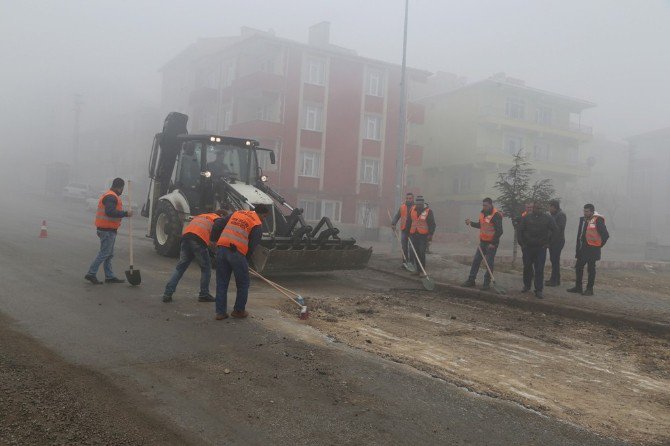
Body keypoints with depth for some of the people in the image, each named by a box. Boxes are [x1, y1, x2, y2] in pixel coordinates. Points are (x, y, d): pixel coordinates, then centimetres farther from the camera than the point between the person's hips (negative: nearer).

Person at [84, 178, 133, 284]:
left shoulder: (109, 195, 18)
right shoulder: (111, 197, -17)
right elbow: (110, 212, -30)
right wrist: (126, 213, -28)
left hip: (108, 230, 11)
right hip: (107, 230, -11)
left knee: (109, 254, 14)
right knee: (104, 253, -6)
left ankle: (109, 276, 19)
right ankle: (91, 274, -1)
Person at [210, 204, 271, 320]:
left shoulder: (237, 213, 21)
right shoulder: (258, 225, 5)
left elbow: (218, 225, 18)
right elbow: (252, 246, 1)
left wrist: (213, 239, 27)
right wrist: (246, 261, 12)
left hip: (221, 248, 5)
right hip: (237, 252, -5)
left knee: (221, 283, 13)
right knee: (243, 284, 13)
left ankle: (220, 312, 15)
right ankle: (239, 311, 20)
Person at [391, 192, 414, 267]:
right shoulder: (402, 207, 11)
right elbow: (397, 216, 9)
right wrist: (393, 224, -6)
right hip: (404, 230, 3)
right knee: (404, 247, 6)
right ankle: (405, 262, 14)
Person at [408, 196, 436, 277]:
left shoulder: (428, 211, -6)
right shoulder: (412, 209, 7)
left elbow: (432, 224, -6)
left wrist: (431, 234, -13)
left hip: (423, 236, -5)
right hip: (413, 235, 5)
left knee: (422, 253, -10)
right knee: (415, 253, 6)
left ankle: (422, 271, -2)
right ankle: (418, 269, 18)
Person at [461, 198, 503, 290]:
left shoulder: (496, 215, -16)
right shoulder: (482, 213, 8)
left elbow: (499, 231, -18)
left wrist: (493, 243, -19)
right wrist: (471, 223, 8)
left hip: (492, 243, -7)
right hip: (482, 242, 7)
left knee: (489, 263, 0)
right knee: (475, 260, 8)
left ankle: (487, 283, 8)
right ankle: (471, 280, 16)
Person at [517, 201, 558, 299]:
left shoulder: (547, 218, 0)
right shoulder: (526, 218, 2)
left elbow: (555, 230, 6)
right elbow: (519, 230, 7)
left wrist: (548, 243, 1)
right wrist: (521, 243, 1)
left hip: (541, 248, -1)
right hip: (528, 247, 1)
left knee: (539, 270, -3)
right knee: (527, 267, 10)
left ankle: (539, 290, 1)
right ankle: (527, 285, 30)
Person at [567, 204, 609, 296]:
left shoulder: (597, 220, -13)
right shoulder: (583, 219, 9)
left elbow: (605, 235, -14)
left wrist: (599, 245, -7)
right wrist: (578, 247, 13)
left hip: (592, 249, -8)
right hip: (583, 248, 8)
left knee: (591, 269, 1)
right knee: (578, 267, 12)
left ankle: (589, 289, 9)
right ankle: (578, 287, 24)